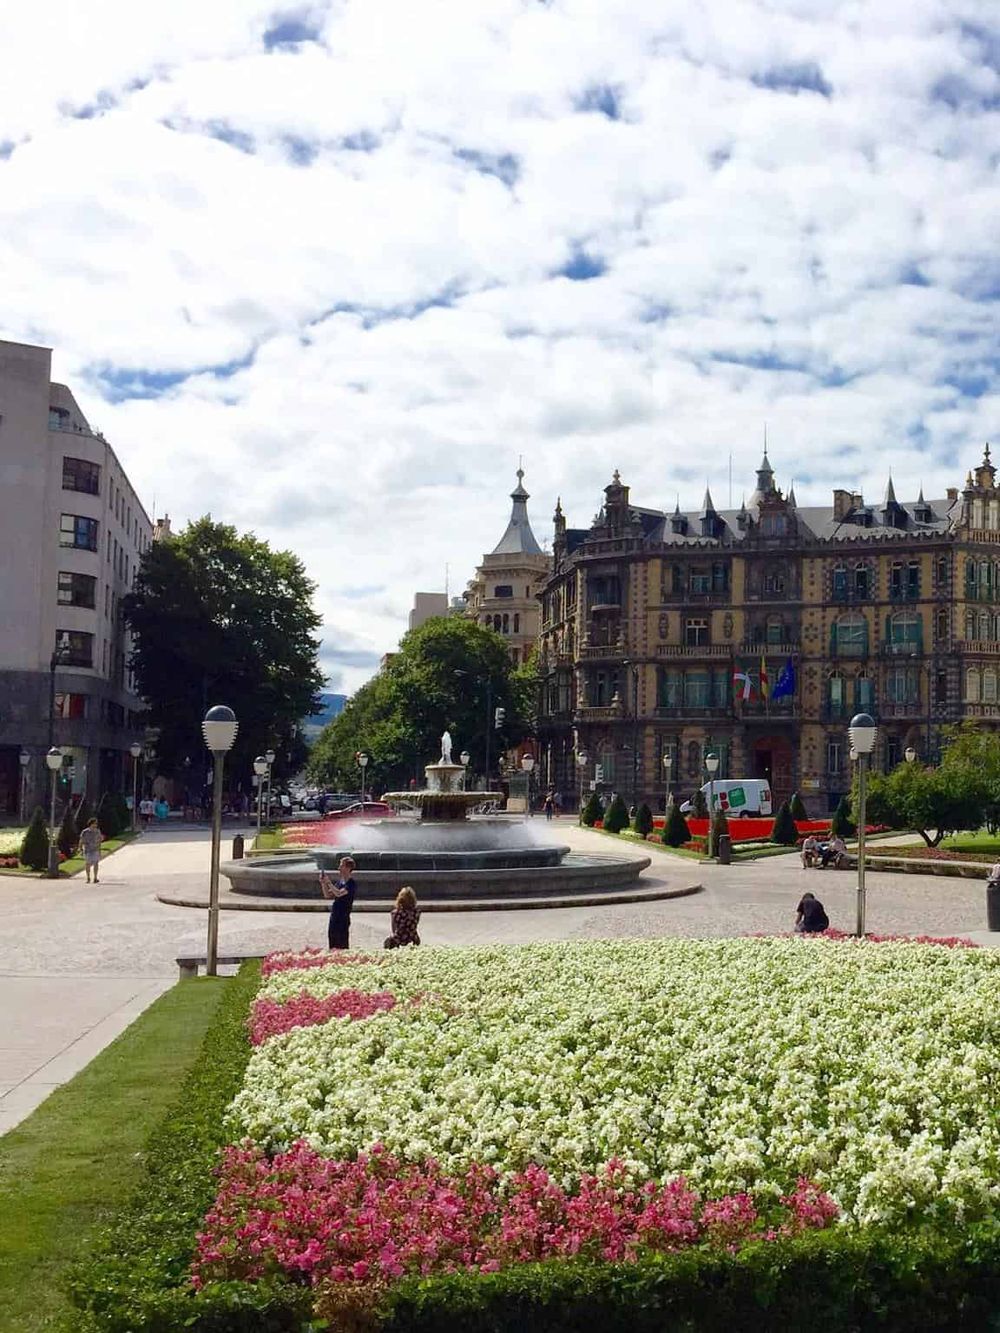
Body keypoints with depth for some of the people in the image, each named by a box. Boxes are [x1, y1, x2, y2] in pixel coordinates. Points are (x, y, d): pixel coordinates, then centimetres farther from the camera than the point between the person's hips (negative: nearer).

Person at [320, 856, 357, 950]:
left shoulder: (351, 884, -13)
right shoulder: (340, 882, 12)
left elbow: (339, 893, -27)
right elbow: (327, 895, 15)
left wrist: (328, 882, -22)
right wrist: (323, 883, 1)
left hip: (343, 918, -8)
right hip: (334, 917, 8)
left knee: (343, 947, -4)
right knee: (333, 947, 12)